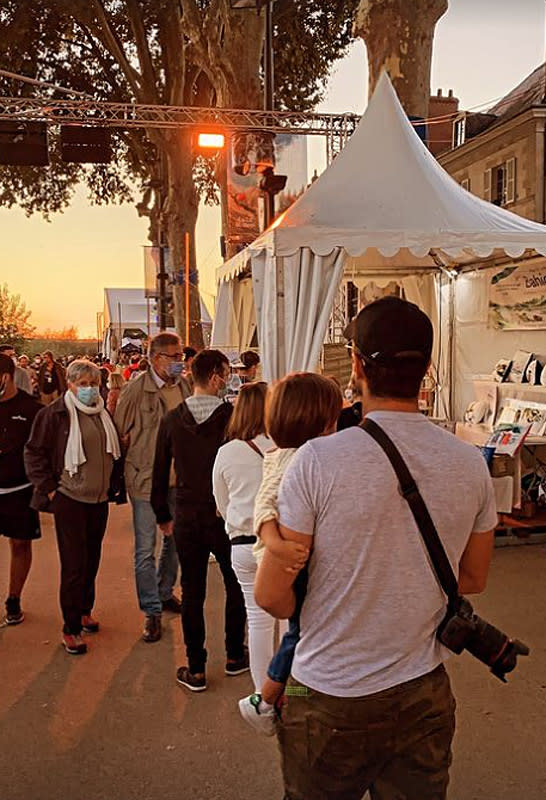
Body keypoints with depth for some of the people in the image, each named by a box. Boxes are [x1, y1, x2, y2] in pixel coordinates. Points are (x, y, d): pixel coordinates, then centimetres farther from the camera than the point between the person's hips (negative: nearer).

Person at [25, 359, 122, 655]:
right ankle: (71, 629, 11)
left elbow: (114, 451, 18)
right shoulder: (55, 413, -11)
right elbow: (34, 453, -8)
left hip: (99, 499, 6)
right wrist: (49, 488, -10)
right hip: (69, 499, -5)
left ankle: (85, 611, 35)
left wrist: (112, 483, 12)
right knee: (74, 565, -2)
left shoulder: (103, 414, 6)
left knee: (91, 559, 16)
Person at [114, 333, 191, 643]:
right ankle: (152, 611, 15)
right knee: (146, 548, 3)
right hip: (146, 479, -5)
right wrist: (133, 466, -2)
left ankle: (165, 593, 38)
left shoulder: (184, 386, 2)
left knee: (175, 541, 18)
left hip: (178, 478, 5)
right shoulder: (136, 389, -13)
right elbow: (119, 431, -5)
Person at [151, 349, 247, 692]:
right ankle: (235, 656, 30)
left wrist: (164, 516, 12)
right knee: (236, 586, 19)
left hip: (187, 518, 2)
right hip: (226, 516, -2)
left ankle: (196, 670, 19)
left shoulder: (172, 420, -5)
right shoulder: (233, 416, -14)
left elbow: (160, 473, 1)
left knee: (192, 592, 11)